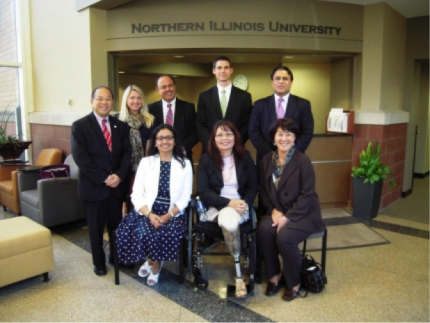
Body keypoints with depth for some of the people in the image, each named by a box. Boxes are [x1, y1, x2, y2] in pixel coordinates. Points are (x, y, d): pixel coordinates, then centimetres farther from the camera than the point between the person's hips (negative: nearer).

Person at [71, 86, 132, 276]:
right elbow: (80, 157, -13)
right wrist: (103, 178, -17)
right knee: (96, 228, 10)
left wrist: (119, 175, -14)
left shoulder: (121, 126, 9)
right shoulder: (80, 126, -4)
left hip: (117, 185, 3)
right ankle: (99, 263, 28)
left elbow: (127, 153, 2)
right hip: (94, 186, -3)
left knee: (117, 225, 12)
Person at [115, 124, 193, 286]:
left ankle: (153, 261, 2)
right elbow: (136, 194, 1)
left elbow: (185, 197, 0)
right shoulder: (146, 162, 7)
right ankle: (154, 261, 4)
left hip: (173, 214, -1)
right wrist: (150, 214, -17)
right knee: (144, 231, -29)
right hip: (147, 211, 1)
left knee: (166, 233, -31)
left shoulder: (185, 164, 5)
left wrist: (168, 216, -16)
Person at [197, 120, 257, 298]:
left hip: (240, 206, 1)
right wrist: (229, 203, -18)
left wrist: (245, 203, -15)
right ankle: (239, 275, -21)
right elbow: (203, 191, -6)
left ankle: (238, 276, -19)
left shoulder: (245, 157, 6)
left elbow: (253, 187, 6)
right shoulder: (206, 159, 2)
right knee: (229, 221, -35)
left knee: (229, 218, -34)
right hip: (216, 207, 0)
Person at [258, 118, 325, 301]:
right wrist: (273, 210, -7)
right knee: (263, 229, -25)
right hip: (277, 212, 4)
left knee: (284, 237, -29)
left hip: (303, 214, -4)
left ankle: (294, 283, 0)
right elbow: (263, 189, 9)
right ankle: (274, 275, -1)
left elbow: (307, 195, -14)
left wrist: (288, 217, -19)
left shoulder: (303, 161, -11)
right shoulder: (267, 160, 4)